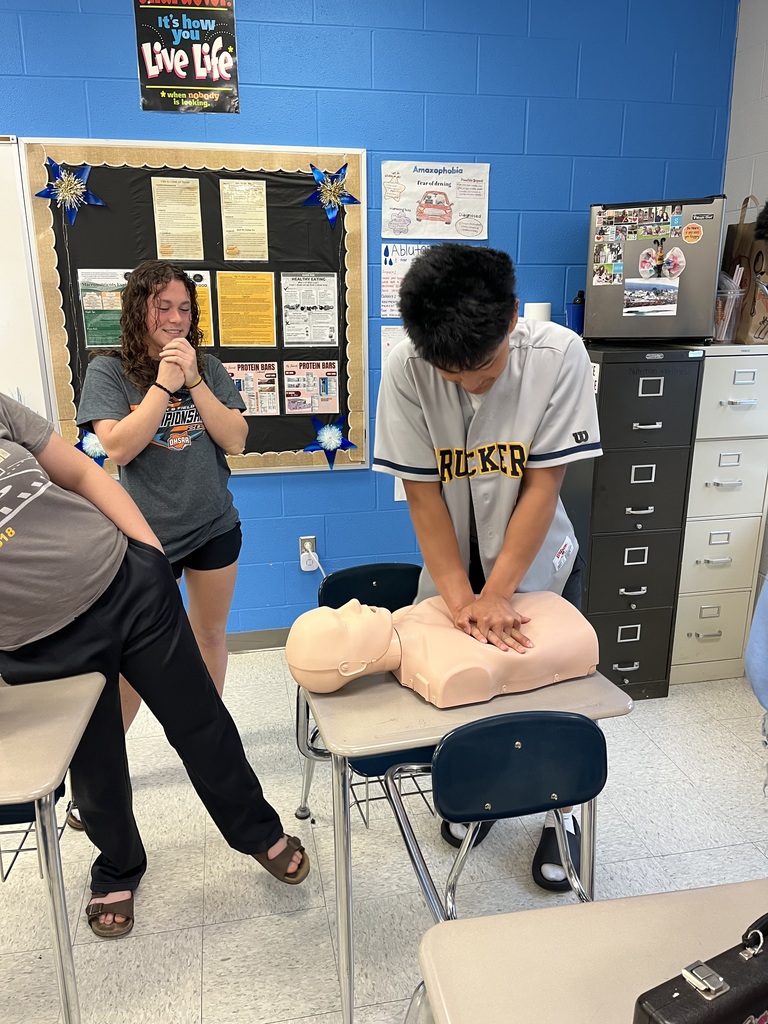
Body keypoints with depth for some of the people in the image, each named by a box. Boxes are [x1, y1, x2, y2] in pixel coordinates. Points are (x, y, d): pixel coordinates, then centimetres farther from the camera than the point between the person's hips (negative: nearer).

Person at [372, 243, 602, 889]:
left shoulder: (558, 355, -24)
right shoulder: (407, 370, -22)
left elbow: (543, 485, -22)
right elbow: (424, 493, -18)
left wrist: (496, 593, -22)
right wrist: (461, 597, -22)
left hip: (538, 564, 0)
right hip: (452, 570, 1)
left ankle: (556, 816, 36)